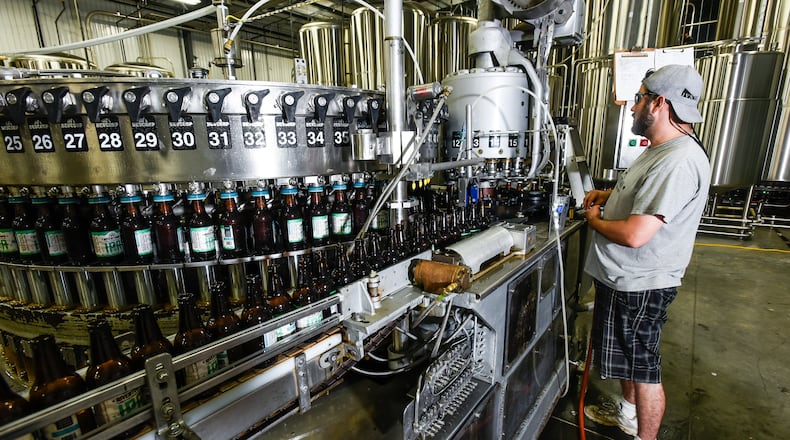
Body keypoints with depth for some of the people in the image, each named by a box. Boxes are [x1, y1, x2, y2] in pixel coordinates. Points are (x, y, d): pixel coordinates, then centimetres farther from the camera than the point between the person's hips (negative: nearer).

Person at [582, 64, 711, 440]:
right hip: (626, 277, 11)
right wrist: (607, 195, 7)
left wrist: (594, 219, -13)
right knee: (627, 357, 26)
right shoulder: (662, 149, 9)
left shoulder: (678, 162, -26)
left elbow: (634, 235, -31)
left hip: (640, 286, -11)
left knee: (642, 366, 9)